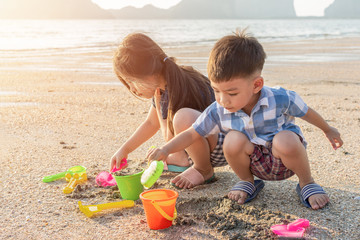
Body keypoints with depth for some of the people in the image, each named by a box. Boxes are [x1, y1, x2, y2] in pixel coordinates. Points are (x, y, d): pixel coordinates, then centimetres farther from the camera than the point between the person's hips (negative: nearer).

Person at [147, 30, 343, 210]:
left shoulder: (280, 99, -23)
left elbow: (306, 112, -3)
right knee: (233, 139, -29)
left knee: (285, 140, -37)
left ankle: (307, 183, -6)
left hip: (285, 161, -1)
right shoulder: (218, 112, -17)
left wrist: (328, 130, 15)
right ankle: (247, 181, 1)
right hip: (255, 163, 2)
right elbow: (192, 134, -9)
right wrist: (165, 150, -26)